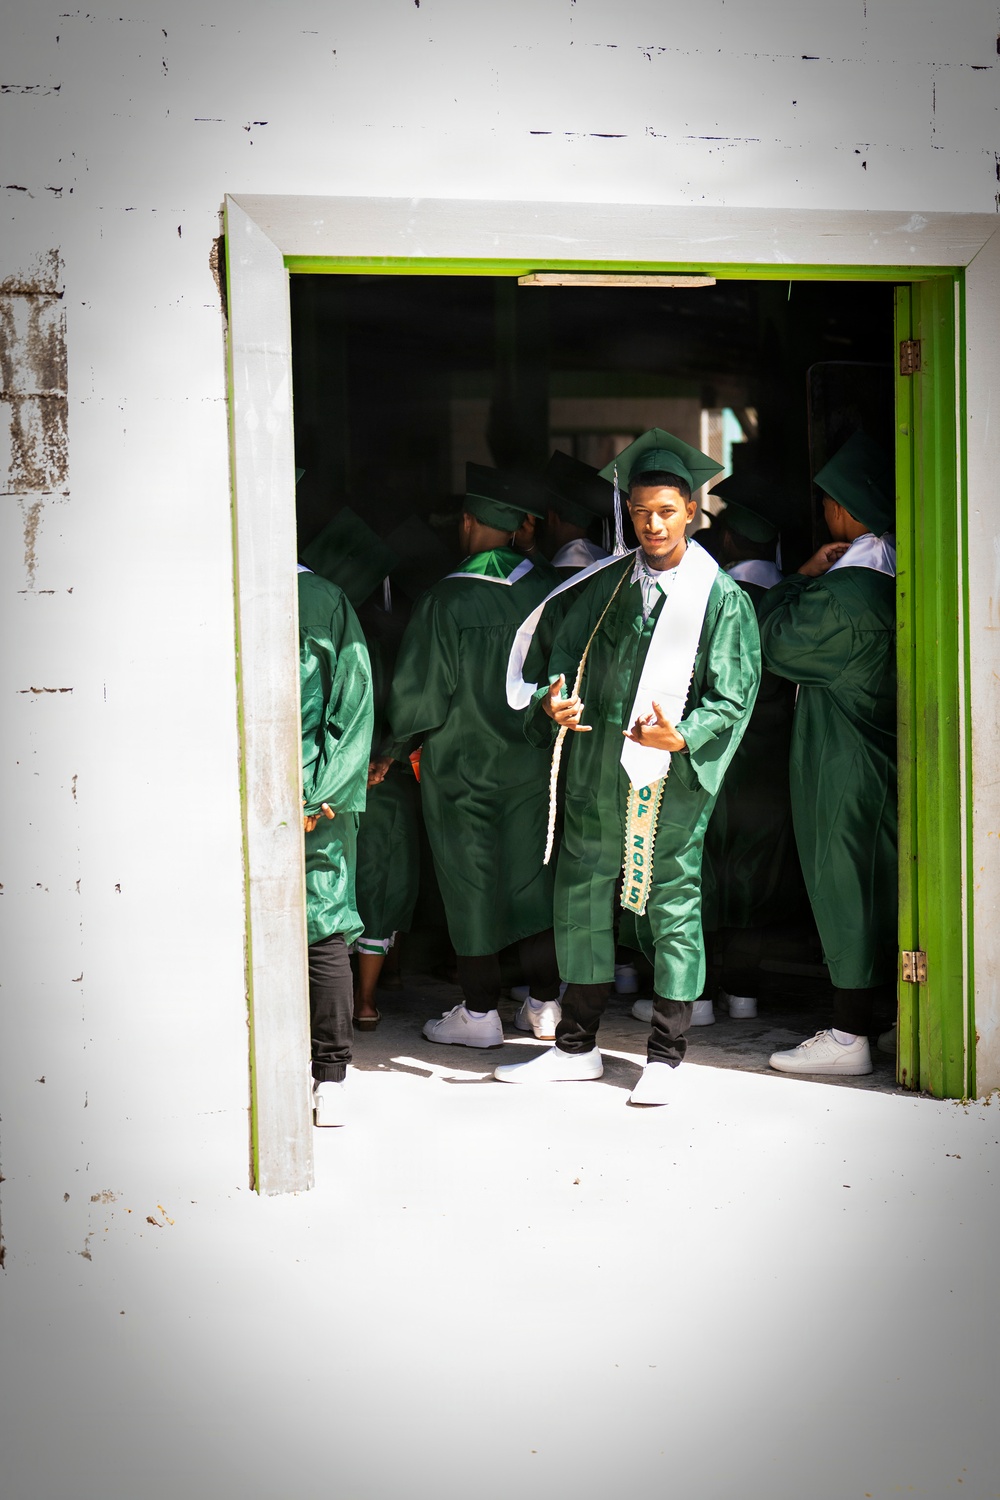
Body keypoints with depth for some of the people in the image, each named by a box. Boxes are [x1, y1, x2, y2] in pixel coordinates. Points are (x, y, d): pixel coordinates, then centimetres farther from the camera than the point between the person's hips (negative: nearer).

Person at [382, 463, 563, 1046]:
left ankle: (480, 1012, 9)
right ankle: (547, 1005, 15)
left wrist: (405, 747, 5)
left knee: (471, 886, 4)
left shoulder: (446, 601, -16)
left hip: (461, 763, -4)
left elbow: (419, 691, -12)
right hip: (531, 762, 4)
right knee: (531, 875, 12)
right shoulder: (545, 593, -4)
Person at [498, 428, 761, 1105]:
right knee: (582, 899, 9)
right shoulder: (606, 585, 9)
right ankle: (577, 1047, 22)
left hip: (673, 778, -4)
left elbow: (733, 696, -6)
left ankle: (665, 1057, 14)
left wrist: (683, 736, -23)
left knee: (672, 904, 2)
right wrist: (553, 698, -10)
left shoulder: (721, 598, -3)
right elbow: (564, 649, 12)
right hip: (597, 770, 4)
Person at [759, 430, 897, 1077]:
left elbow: (777, 641, -10)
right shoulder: (893, 578, 6)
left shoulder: (841, 590, -22)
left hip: (844, 771, -9)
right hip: (885, 757, 9)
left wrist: (801, 577, -1)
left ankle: (849, 1037, 1)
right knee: (884, 890, 14)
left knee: (847, 888, -4)